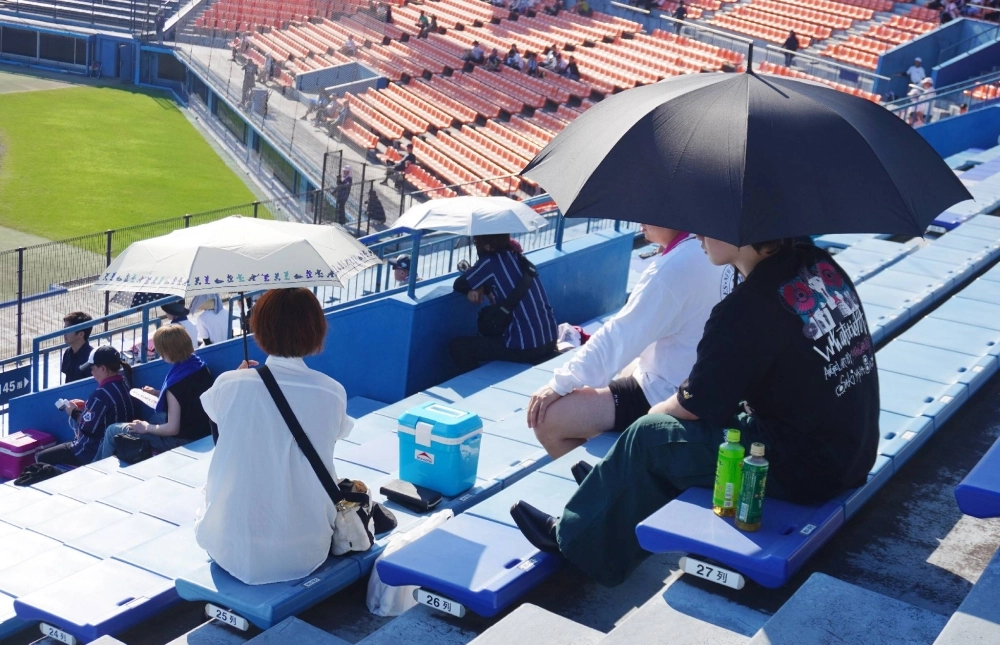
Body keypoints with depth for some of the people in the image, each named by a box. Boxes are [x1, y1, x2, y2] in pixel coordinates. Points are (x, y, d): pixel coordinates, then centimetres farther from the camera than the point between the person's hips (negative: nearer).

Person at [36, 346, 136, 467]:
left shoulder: (103, 393, -25)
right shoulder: (121, 383, 3)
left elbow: (88, 427, -20)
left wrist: (74, 413, -3)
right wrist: (84, 406, 7)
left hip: (96, 452, -10)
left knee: (41, 458, -1)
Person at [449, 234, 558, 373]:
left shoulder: (491, 262, -12)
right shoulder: (517, 256, 9)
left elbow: (459, 285, -2)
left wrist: (477, 287, 17)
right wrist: (480, 288, 2)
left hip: (525, 347, -8)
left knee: (457, 346, 2)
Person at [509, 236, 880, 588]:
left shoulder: (745, 311, -23)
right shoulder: (817, 264, 1)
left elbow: (692, 405, -10)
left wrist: (658, 411, 14)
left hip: (802, 470, -8)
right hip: (854, 452, 8)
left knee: (648, 437, 3)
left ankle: (573, 538, 21)